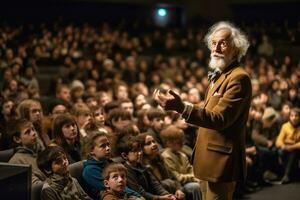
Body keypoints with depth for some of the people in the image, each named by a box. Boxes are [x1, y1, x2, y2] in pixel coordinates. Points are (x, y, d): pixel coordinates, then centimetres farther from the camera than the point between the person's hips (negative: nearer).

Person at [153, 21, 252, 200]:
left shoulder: (239, 78, -18)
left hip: (221, 160, -10)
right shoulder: (220, 76, 16)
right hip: (210, 159, 10)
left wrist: (182, 107, -37)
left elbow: (220, 118, -27)